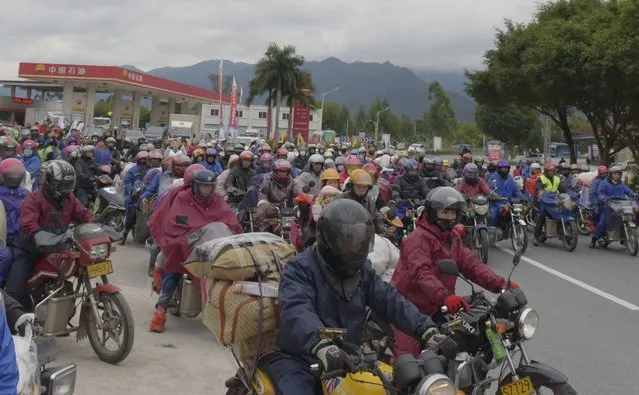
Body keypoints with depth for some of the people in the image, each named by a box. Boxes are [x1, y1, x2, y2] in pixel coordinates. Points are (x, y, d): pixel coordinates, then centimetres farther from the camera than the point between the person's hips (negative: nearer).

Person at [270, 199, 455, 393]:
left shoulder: (362, 269, 7)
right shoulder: (299, 268, -15)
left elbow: (390, 301, -1)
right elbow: (296, 310, -33)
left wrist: (428, 332, -18)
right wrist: (321, 345, -53)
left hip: (348, 359, 6)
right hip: (299, 361, -6)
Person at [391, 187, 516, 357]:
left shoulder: (453, 238, 13)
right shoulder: (419, 238, -17)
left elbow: (471, 264, 4)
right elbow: (421, 273, -31)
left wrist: (501, 284, -11)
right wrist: (445, 296, -47)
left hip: (436, 308, 8)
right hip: (411, 310, -8)